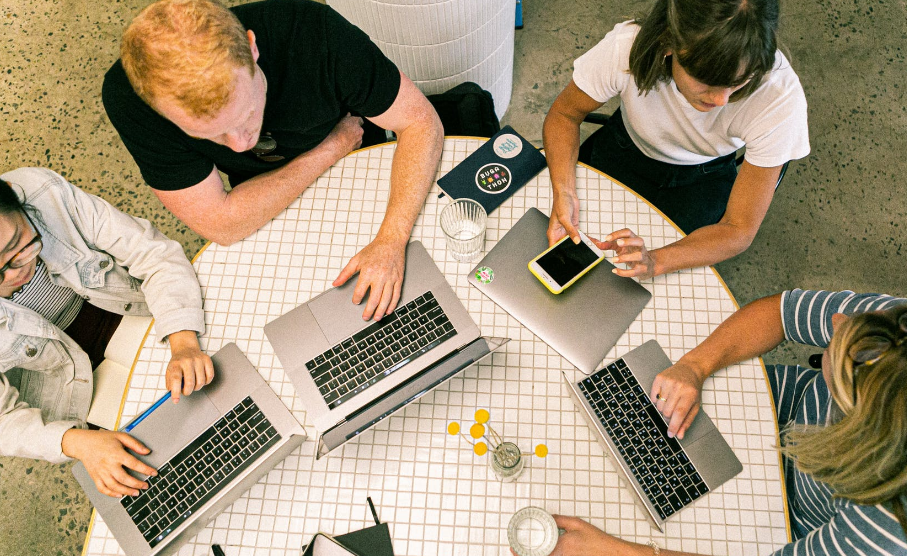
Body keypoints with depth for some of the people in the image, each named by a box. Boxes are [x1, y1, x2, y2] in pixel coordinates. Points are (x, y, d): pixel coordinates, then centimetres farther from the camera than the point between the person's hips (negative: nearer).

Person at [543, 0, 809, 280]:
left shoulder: (780, 97, -35)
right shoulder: (625, 47, -36)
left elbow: (739, 229, -27)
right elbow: (564, 114, -15)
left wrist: (656, 261, -45)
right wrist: (563, 192, -34)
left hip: (702, 179, 0)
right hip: (627, 150, 1)